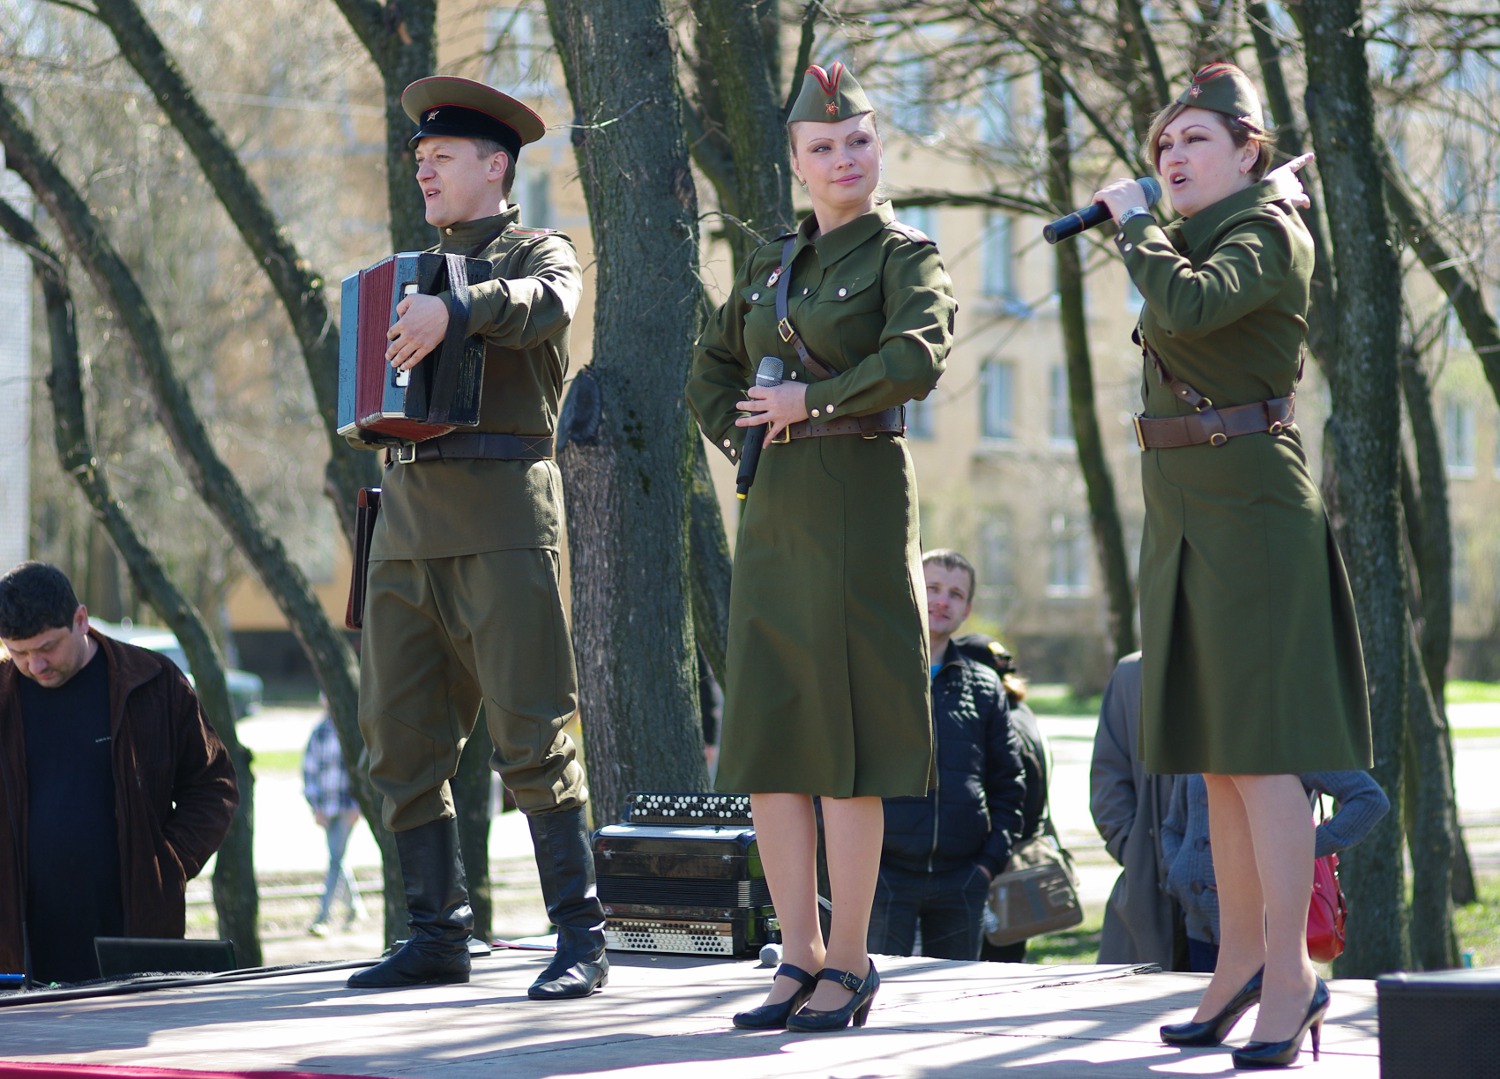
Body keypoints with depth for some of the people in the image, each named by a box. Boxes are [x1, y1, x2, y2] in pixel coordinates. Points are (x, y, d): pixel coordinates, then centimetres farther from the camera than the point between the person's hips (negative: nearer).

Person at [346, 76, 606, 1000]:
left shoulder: (538, 252, 4)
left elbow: (545, 306, -20)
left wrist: (453, 309, -35)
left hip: (501, 517, -7)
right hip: (408, 521, 7)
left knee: (531, 736, -10)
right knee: (403, 743, 5)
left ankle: (582, 939, -7)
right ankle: (438, 935, 12)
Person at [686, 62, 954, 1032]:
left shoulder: (906, 256, -2)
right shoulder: (774, 263, 16)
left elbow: (918, 359, -21)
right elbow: (713, 367, 29)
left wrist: (813, 399, -15)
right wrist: (742, 438, 12)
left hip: (860, 504, -6)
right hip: (776, 510, 6)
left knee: (845, 735, -5)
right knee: (768, 734, 4)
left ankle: (850, 961, 2)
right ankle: (799, 958, 10)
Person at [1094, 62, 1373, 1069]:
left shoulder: (1270, 233, -10)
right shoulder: (1197, 237, 18)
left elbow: (1189, 304, -26)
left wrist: (1134, 219, -15)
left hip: (1250, 505, -9)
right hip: (1184, 512, 9)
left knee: (1260, 744, -10)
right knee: (1216, 748, 11)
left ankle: (1289, 974, -8)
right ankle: (1242, 958, 17)